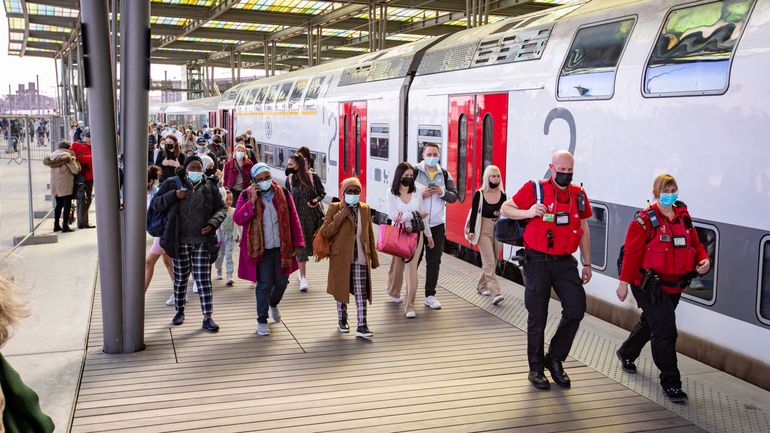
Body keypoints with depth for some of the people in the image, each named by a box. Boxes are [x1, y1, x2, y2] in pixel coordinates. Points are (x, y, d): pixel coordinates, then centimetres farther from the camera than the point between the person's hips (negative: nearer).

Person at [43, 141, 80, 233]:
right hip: (66, 184, -7)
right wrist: (76, 163, 7)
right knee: (67, 204, -3)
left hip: (54, 183, 7)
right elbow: (75, 170, -11)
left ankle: (56, 225, 19)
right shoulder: (67, 156, -10)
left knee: (59, 204, 17)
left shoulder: (52, 155, 11)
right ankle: (65, 225, -8)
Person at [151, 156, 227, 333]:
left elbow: (221, 208, 9)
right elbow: (155, 204, 1)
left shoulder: (210, 187, 5)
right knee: (180, 278, 12)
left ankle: (207, 317, 3)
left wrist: (213, 223, -10)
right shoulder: (172, 184, 2)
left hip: (202, 241, 0)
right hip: (179, 241, 0)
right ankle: (180, 311, 31)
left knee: (204, 279, -2)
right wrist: (173, 195, -15)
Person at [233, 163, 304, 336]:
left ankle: (273, 304, 43)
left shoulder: (282, 193, 3)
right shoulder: (246, 195, -2)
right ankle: (262, 320, 11)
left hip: (281, 247, 3)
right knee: (264, 284, -4)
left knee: (282, 282, 10)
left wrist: (297, 243, 1)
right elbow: (237, 219, -11)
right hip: (260, 249, -3)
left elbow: (293, 218, 5)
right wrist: (252, 201, -21)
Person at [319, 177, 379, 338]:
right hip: (341, 257, -2)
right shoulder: (335, 208, -2)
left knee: (361, 292, -1)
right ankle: (342, 320, 29)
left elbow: (370, 234, 14)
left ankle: (362, 326, 1)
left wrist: (374, 257, 13)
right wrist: (339, 218, -18)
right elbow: (325, 233, -7)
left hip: (361, 258, 2)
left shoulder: (365, 209, 9)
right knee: (342, 289, 11)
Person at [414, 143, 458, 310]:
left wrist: (443, 192, -15)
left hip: (437, 224, 3)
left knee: (434, 261, 5)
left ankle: (430, 296, 13)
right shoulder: (415, 172, -2)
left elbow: (454, 196, 4)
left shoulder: (444, 174, 8)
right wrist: (421, 194, -20)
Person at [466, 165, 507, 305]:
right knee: (489, 262, -12)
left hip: (498, 230, 4)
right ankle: (495, 292, -19)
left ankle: (482, 287, 28)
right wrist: (471, 231, -8)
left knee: (492, 262, 11)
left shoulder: (502, 195, 7)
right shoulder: (479, 194, -3)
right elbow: (474, 213, -3)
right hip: (484, 230, -4)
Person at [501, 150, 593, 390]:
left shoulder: (578, 194, 9)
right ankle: (536, 369, 20)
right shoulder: (535, 189, -5)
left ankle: (555, 359, 16)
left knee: (576, 309, -6)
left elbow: (583, 230, 16)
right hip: (538, 262, -4)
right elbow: (505, 208, -1)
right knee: (537, 318, 3)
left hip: (565, 262, 4)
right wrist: (528, 212, -20)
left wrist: (587, 263, 16)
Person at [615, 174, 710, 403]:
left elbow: (695, 244, 15)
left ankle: (626, 353, 49)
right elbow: (632, 253, -12)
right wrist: (624, 282, -12)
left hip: (674, 287, 7)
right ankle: (670, 382, 2)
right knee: (666, 331, -9)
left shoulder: (684, 217, 9)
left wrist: (704, 259, -7)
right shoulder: (645, 220, -12)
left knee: (649, 323, 23)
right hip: (650, 287, -7)